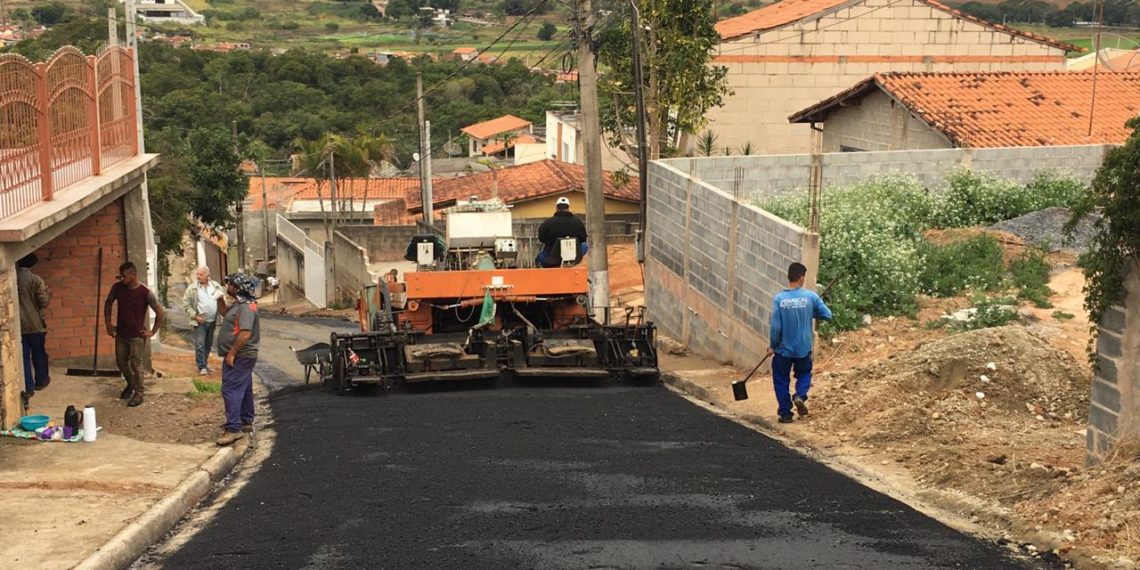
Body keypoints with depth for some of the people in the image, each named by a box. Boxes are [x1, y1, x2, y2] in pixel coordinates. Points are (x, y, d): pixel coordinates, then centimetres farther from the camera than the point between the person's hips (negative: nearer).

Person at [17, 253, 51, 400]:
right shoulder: (35, 280, -13)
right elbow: (44, 303, -13)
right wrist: (48, 294, 7)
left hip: (18, 326, 2)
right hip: (35, 325, -2)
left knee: (24, 357, 6)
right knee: (39, 354, 16)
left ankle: (28, 388, 4)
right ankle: (41, 381, 32)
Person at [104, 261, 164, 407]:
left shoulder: (145, 293, -17)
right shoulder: (117, 288, -4)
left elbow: (160, 312, -9)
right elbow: (108, 303, 14)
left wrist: (153, 331, -8)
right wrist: (108, 324, 11)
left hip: (137, 336, -5)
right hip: (121, 334, 5)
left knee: (136, 364, -3)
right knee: (121, 362, 15)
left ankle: (138, 394, 10)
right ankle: (131, 384, 39)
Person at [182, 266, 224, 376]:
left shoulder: (216, 286, 4)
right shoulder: (192, 288, -6)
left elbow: (223, 297, 16)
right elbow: (186, 304, -5)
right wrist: (195, 316, -13)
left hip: (212, 320, 4)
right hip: (199, 321, -4)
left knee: (209, 344, 14)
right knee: (199, 345, -8)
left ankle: (205, 362, 28)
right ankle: (202, 367, -4)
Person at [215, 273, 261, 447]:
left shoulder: (245, 307, -20)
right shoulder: (239, 305, 13)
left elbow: (245, 333, -28)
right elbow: (228, 314, 33)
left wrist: (231, 353, -26)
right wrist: (221, 301, 16)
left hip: (239, 357, -11)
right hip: (242, 356, 11)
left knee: (231, 390, -13)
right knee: (243, 390, 18)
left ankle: (234, 429, -16)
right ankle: (246, 422, 28)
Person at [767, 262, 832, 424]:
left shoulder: (779, 299, -14)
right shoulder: (810, 296, -11)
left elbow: (775, 326, -14)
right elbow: (827, 315, -4)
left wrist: (772, 345, 1)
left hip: (783, 349, -1)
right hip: (804, 348, 1)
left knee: (781, 380, 15)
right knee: (804, 373, 25)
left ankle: (785, 413, 17)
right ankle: (800, 396, -1)